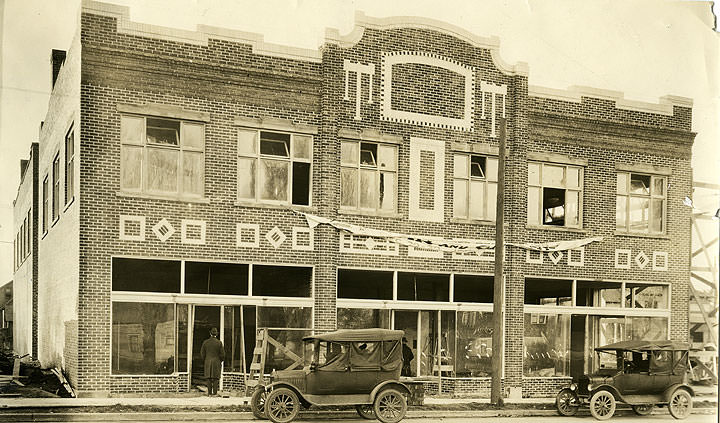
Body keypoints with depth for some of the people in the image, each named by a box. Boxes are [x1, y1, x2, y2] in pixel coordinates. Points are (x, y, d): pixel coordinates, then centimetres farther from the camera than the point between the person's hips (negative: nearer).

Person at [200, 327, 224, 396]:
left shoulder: (205, 342, -2)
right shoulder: (219, 343, -7)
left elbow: (202, 353, 1)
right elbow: (222, 354, -5)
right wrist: (221, 361, 13)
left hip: (208, 362, 2)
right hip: (217, 362, -1)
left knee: (209, 378, 5)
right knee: (216, 378, 3)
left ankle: (209, 393, 2)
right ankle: (215, 393, -1)